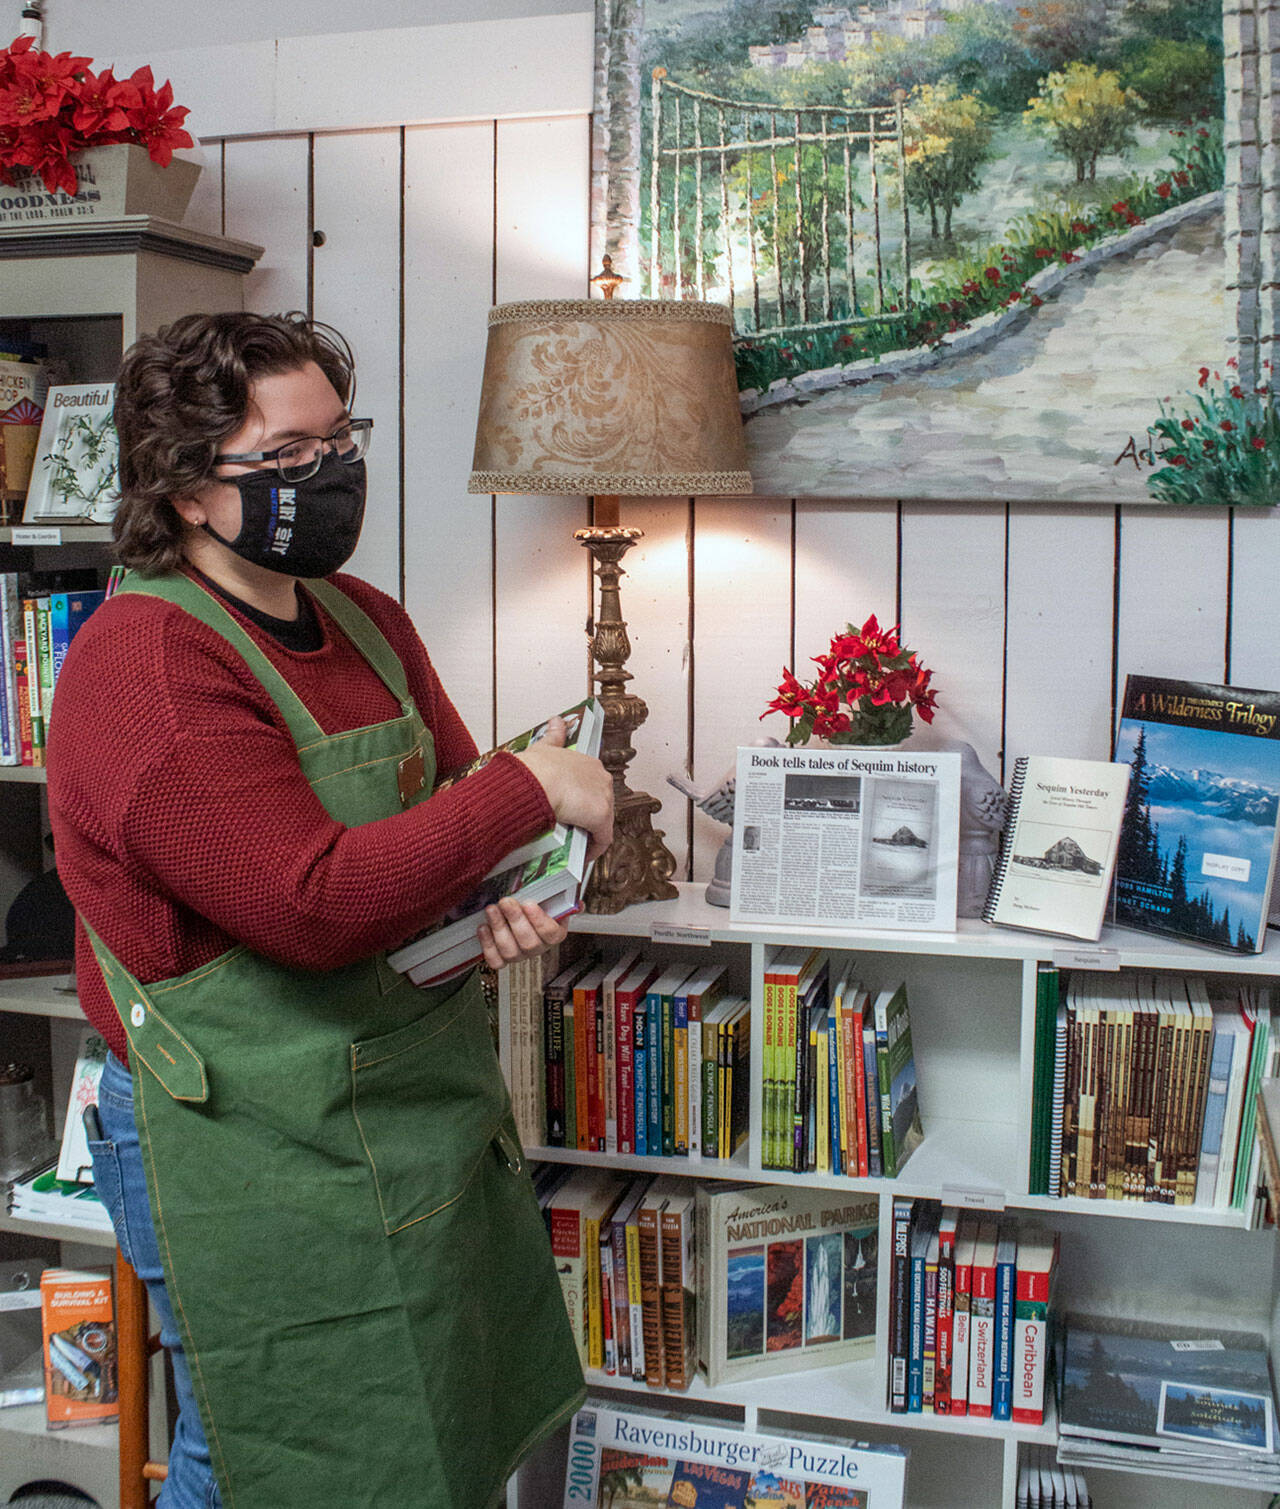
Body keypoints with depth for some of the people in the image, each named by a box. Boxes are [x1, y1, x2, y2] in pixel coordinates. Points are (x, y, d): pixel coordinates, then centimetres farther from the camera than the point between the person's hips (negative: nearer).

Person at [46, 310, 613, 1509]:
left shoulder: (363, 620, 7)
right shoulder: (145, 666, -21)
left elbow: (451, 794, 16)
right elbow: (315, 902, -29)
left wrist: (506, 899, -6)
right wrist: (530, 790, -22)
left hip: (423, 1109, 9)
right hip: (254, 1157, -8)